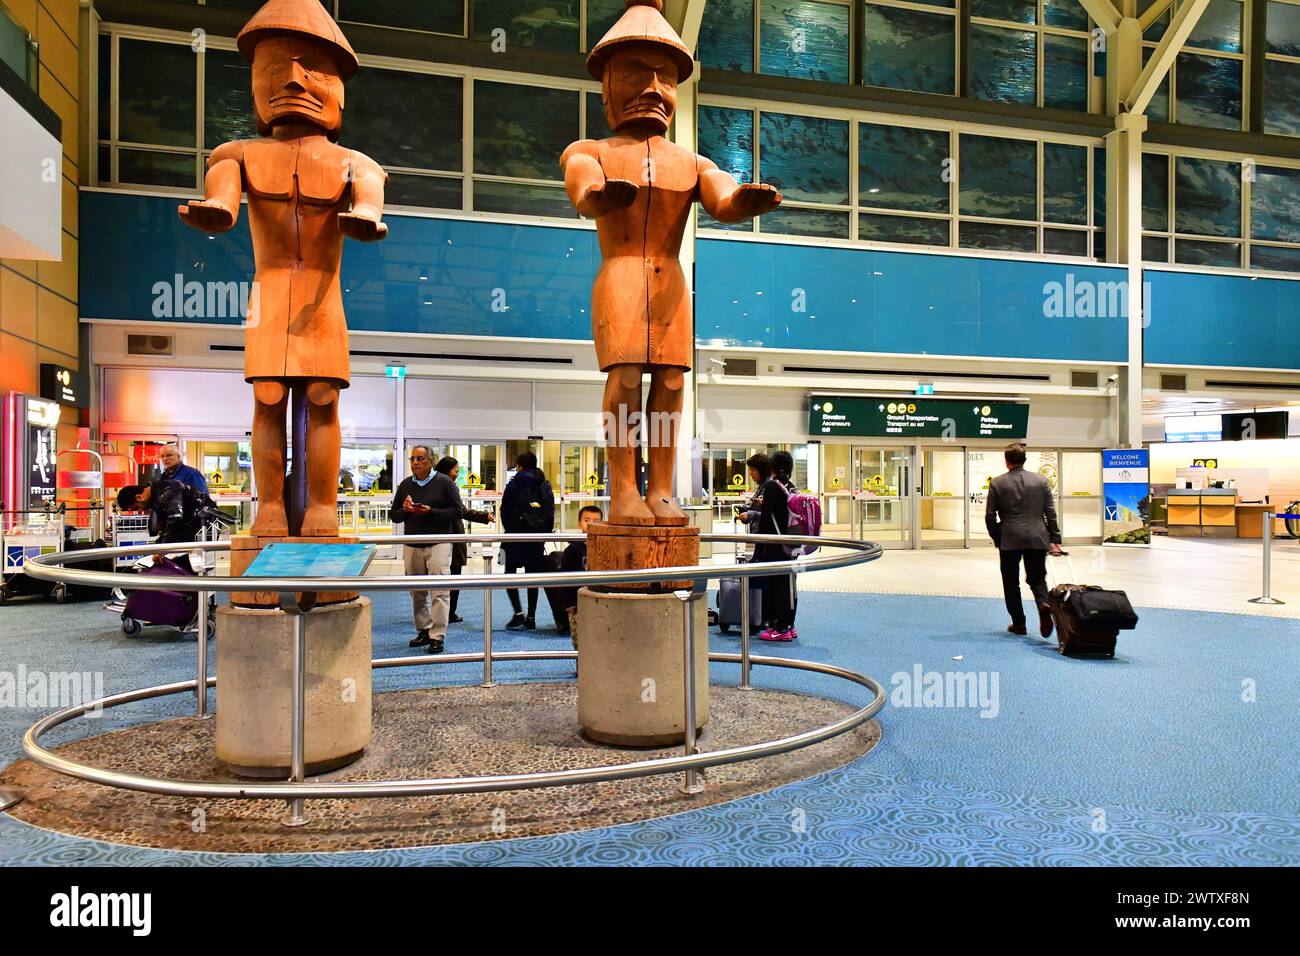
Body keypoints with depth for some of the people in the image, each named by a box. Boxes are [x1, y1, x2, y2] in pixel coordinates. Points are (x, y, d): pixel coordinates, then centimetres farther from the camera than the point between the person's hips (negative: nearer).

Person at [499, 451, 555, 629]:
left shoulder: (514, 484, -6)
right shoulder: (545, 485, 6)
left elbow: (505, 511, -2)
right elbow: (551, 513, 6)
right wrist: (545, 534, 12)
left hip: (516, 536, -4)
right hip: (537, 536, 4)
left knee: (510, 573, 6)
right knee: (532, 575, 9)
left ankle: (518, 613, -7)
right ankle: (531, 617, 8)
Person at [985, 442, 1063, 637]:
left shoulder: (997, 483, -2)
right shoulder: (1041, 480, 4)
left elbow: (990, 516, -2)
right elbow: (1051, 513, 4)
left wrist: (996, 538, 12)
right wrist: (1055, 540, 8)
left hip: (1009, 540, -2)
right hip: (1037, 539, 2)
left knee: (1011, 582, 11)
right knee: (1037, 578, 12)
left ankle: (1018, 623, 13)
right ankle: (1043, 604, -17)